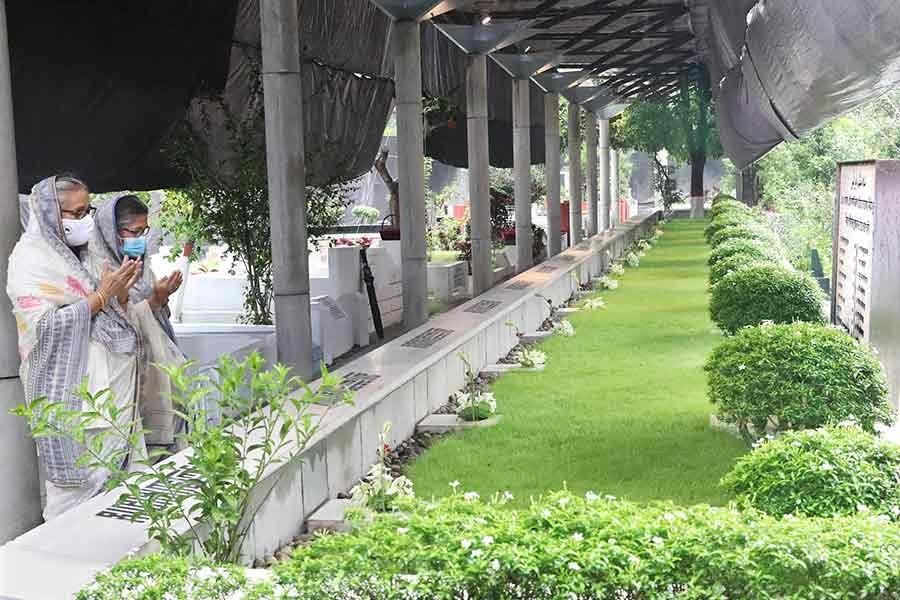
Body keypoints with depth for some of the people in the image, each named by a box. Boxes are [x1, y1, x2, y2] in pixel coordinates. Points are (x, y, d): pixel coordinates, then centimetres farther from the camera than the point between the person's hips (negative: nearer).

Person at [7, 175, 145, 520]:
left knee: (111, 485, 6)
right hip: (70, 399, -8)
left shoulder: (76, 256, 17)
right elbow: (43, 326, -19)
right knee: (78, 487, -6)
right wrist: (101, 296, -17)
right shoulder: (30, 259, -7)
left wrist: (120, 293, 6)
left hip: (105, 391, 8)